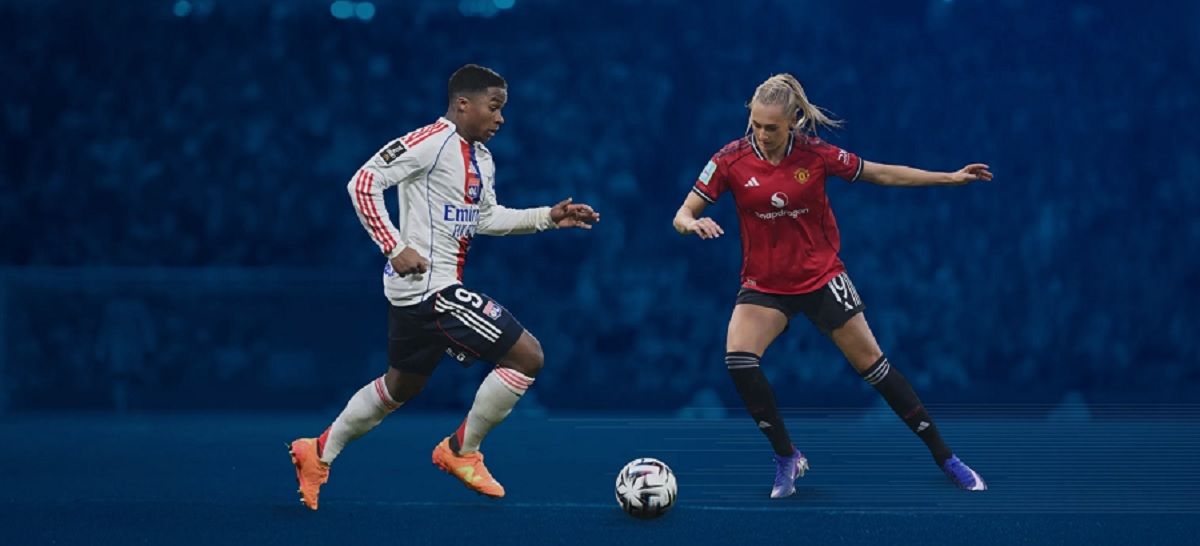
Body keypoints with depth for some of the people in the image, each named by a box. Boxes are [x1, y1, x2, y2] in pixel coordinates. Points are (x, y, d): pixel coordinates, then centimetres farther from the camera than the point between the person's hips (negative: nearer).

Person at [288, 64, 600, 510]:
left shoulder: (482, 158, 13)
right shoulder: (431, 141, -15)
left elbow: (487, 219, 24)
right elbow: (364, 183, -18)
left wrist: (548, 217, 15)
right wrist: (396, 247, -21)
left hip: (417, 291, 10)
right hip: (428, 285, -10)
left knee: (402, 386, 24)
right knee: (527, 355, -10)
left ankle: (319, 453, 34)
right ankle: (461, 452, 4)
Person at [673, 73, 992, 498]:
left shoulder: (816, 154, -12)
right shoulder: (731, 159, -12)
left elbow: (882, 174, 1)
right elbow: (683, 215, -10)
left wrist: (950, 178, 0)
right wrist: (692, 224, -35)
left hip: (821, 277, 0)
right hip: (764, 284, 1)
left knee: (872, 363, 1)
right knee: (738, 357, -24)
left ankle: (945, 459, 13)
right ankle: (787, 457, -5)